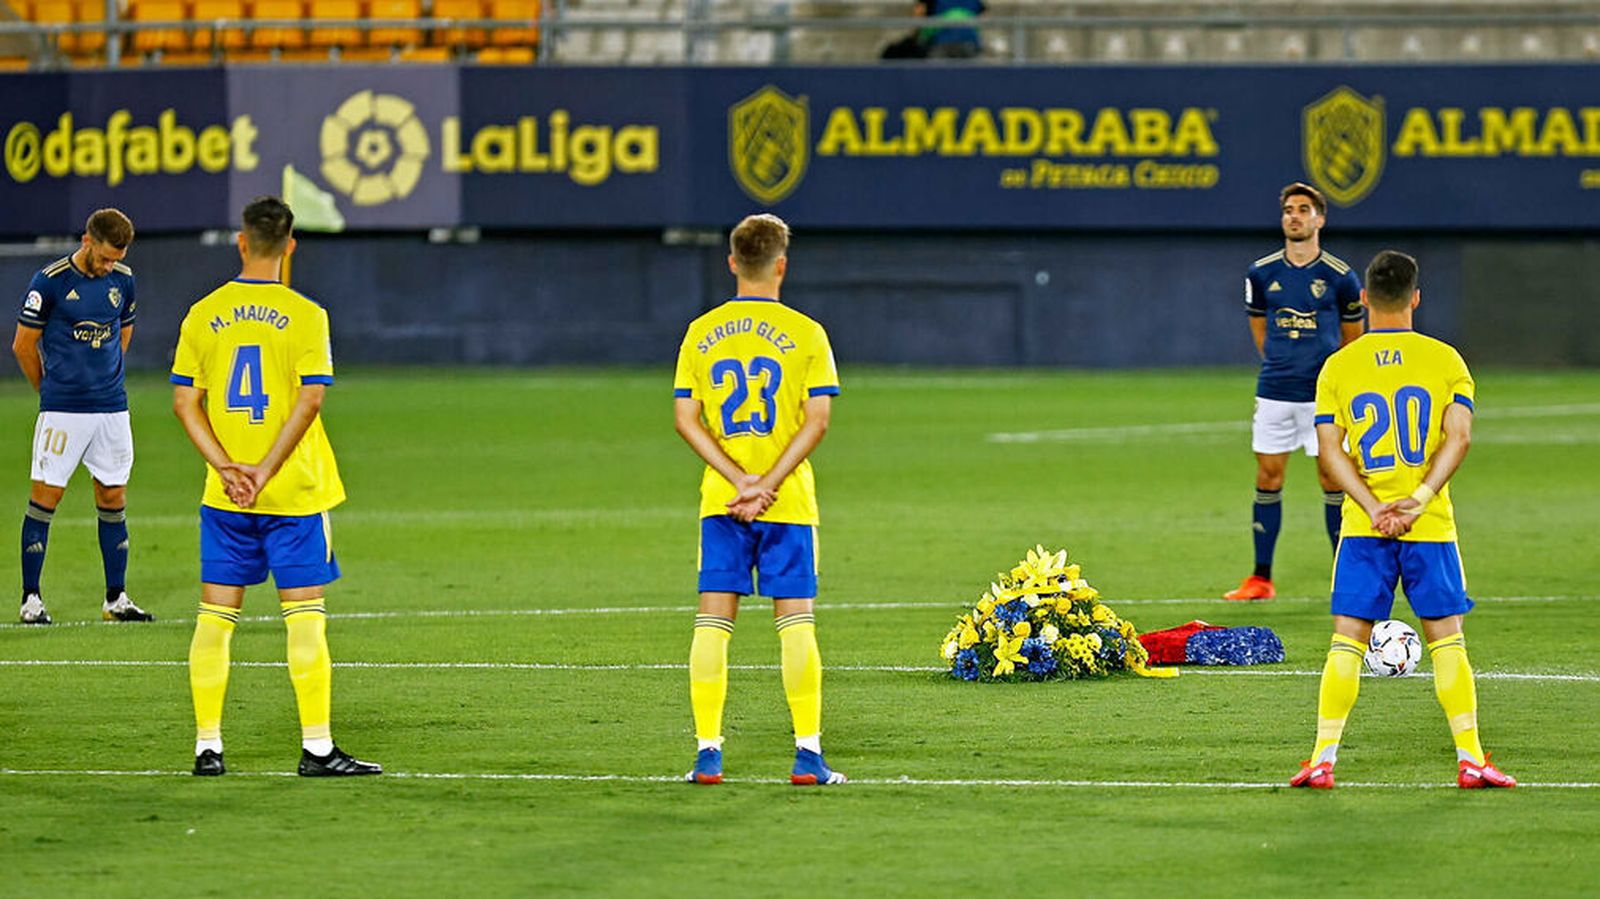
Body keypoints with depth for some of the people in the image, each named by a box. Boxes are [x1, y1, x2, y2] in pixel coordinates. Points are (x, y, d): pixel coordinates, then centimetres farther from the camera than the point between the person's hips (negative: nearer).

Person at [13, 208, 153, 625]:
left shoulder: (122, 279, 6)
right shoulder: (50, 281, -10)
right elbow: (23, 345, -2)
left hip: (112, 407, 5)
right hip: (62, 409, -5)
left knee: (113, 498, 7)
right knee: (46, 496, -4)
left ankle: (116, 599, 14)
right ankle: (31, 598, 2)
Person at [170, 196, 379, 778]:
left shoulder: (204, 315, 3)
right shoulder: (304, 316, -6)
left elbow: (185, 401, 0)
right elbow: (309, 400, -14)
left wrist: (227, 468, -6)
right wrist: (265, 471, -12)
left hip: (224, 496, 3)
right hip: (294, 491, -3)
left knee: (216, 616, 8)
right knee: (304, 615, 1)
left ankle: (207, 746, 9)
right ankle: (316, 748, -1)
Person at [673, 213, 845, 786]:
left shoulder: (701, 333, 4)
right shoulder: (805, 334, -3)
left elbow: (686, 418, -1)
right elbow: (817, 419, -10)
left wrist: (739, 480, -7)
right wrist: (766, 484, -12)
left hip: (720, 500, 2)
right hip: (788, 502, -2)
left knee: (713, 622, 5)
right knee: (795, 621, 1)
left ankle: (708, 752, 2)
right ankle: (808, 754, -3)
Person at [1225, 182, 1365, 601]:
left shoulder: (1340, 277, -3)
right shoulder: (1262, 273, 3)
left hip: (1324, 394, -2)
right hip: (1274, 392, 2)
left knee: (1334, 481, -1)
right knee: (1268, 478, 4)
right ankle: (1261, 579, 10)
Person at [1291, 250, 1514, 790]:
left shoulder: (1338, 367, 3)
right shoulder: (1444, 359, 2)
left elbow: (1330, 449, -3)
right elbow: (1459, 436, -8)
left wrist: (1374, 508, -8)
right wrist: (1419, 499, -11)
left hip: (1364, 527, 0)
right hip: (1431, 525, 0)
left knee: (1348, 641, 3)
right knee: (1447, 639, 5)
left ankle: (1323, 760, -2)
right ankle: (1470, 759, 1)